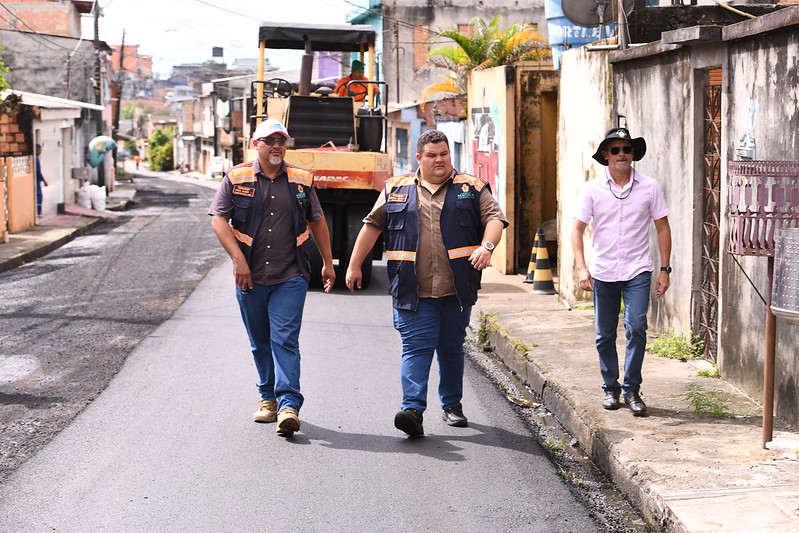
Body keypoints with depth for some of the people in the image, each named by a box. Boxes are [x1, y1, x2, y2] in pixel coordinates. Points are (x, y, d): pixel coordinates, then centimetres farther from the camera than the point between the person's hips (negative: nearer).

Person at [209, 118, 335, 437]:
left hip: (290, 277, -1)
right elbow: (218, 219, -3)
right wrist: (238, 259, -13)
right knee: (260, 343, 12)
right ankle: (268, 397, 27)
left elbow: (317, 222, 16)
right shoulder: (236, 178, 1)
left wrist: (328, 263, 16)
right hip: (250, 277, 1)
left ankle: (288, 405, -16)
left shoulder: (301, 180, 7)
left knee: (285, 339, -11)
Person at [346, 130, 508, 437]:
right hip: (413, 292, -1)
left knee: (452, 347, 12)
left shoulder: (471, 189, 9)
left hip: (457, 290, 1)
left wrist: (487, 245, -20)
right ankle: (413, 409, -18)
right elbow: (372, 225, 14)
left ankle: (452, 405, 26)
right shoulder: (396, 190, 11)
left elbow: (494, 217, 0)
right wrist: (354, 265, 11)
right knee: (417, 346, -10)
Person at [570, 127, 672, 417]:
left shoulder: (649, 187, 0)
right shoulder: (593, 189, 1)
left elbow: (662, 229, 6)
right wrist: (581, 268, -9)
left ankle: (632, 389, -1)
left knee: (636, 327, -14)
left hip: (637, 272, -1)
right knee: (605, 336, 7)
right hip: (603, 273, 1)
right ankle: (611, 388, 23)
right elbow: (577, 229, 2)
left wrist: (664, 269, 1)